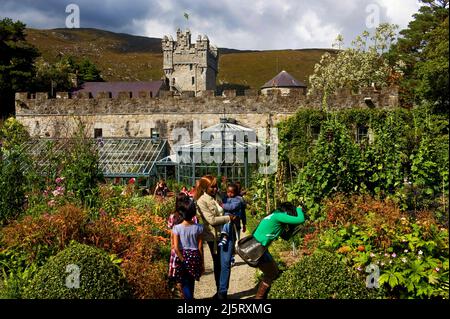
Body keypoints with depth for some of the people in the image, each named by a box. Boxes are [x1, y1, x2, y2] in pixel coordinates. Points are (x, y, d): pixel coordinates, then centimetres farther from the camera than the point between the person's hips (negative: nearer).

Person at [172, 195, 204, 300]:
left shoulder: (177, 228, -13)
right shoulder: (198, 227, -10)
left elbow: (176, 248, -17)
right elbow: (200, 247, -5)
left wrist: (183, 260, -6)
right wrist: (202, 263, 5)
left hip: (183, 256, -2)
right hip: (195, 257, 2)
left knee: (185, 284, 9)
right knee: (191, 282, 21)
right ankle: (190, 296, 38)